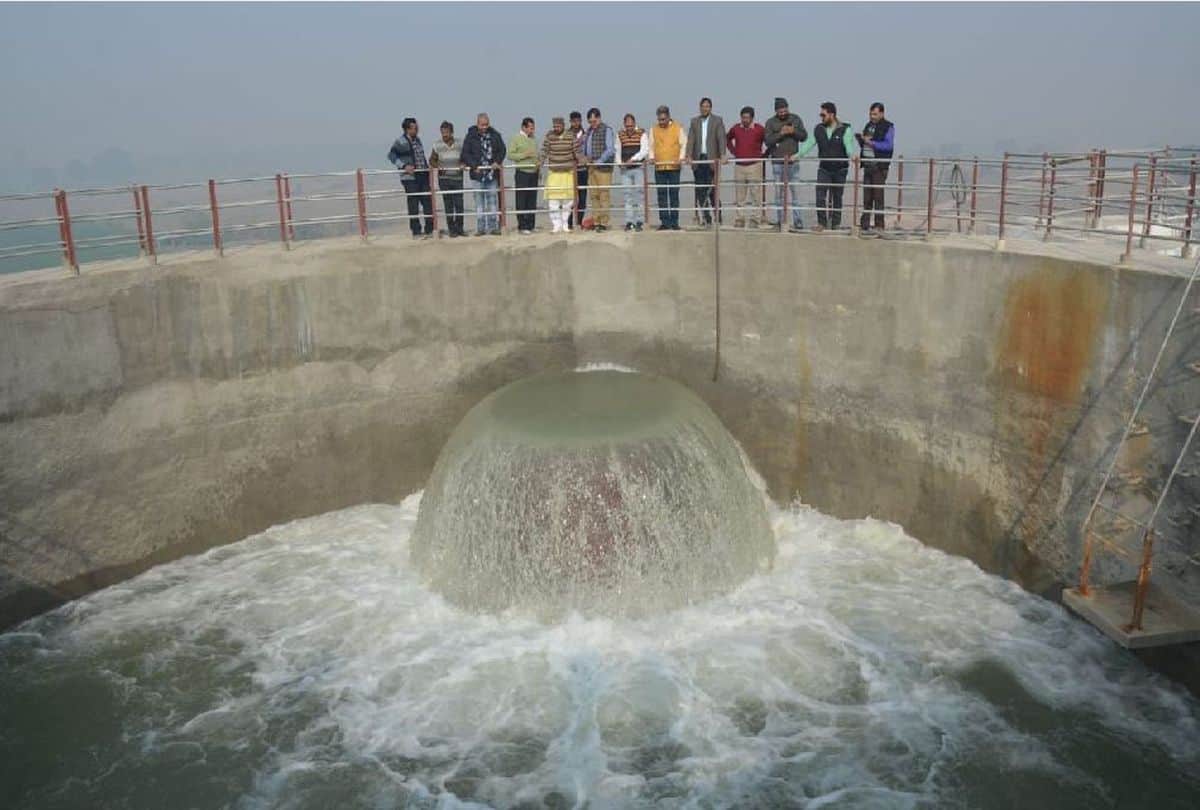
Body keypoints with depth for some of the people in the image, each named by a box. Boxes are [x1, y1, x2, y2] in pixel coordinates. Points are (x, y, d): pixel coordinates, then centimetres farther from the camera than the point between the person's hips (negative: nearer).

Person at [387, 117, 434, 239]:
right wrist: (404, 166, -20)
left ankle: (429, 230, 14)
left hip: (423, 176, 7)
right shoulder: (401, 142, -7)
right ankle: (416, 232, 6)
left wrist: (428, 165, 13)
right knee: (413, 206, -1)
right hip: (410, 177, -7)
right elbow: (391, 155, -14)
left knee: (428, 203, 6)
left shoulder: (418, 140, 15)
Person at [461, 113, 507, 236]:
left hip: (492, 173, 1)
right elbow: (465, 153, -1)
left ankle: (494, 227, 9)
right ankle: (480, 228, 7)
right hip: (477, 174, -1)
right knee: (479, 201, 3)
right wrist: (474, 165, -12)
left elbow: (502, 150, 9)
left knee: (493, 201, 4)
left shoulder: (495, 135, 5)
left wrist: (497, 162, -8)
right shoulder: (471, 136, 0)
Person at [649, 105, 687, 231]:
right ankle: (664, 222, 4)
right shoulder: (654, 130, 11)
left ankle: (674, 222, 4)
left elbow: (684, 144, 3)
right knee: (662, 196, 1)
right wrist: (652, 157, -7)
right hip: (659, 168, 2)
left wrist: (681, 157, -12)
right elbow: (651, 146, 11)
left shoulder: (678, 128, 5)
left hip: (674, 167, -2)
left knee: (674, 195, 0)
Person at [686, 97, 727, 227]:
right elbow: (690, 139, 3)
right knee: (700, 189, 1)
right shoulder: (694, 121, 12)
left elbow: (721, 138, -5)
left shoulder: (718, 120, 4)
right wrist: (689, 156, -10)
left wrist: (722, 155, -19)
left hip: (711, 159, -3)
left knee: (711, 188, -8)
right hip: (698, 159, 3)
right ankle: (706, 217, 6)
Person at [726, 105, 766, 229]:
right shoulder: (736, 128, 5)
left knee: (754, 194, -3)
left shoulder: (759, 129, -5)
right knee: (739, 195, 4)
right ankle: (740, 219, 10)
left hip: (754, 165, -3)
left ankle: (753, 220, 1)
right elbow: (727, 139, 24)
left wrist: (763, 155, 1)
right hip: (739, 165, 3)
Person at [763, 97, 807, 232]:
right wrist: (781, 133, -20)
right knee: (779, 191, 5)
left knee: (795, 190, -1)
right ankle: (779, 220, 11)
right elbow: (767, 141, -9)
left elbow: (804, 136, 4)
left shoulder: (796, 119, 7)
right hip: (778, 162, -1)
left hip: (793, 161, 1)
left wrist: (794, 131, -14)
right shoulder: (770, 122, 0)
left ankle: (797, 220, 2)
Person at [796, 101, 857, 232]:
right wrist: (797, 155, -10)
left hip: (840, 169, -2)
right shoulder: (818, 130, 4)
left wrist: (852, 156, -39)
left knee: (837, 197, 7)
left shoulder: (845, 130, -7)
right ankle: (821, 223, -1)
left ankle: (836, 223, 18)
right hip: (824, 169, 2)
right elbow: (808, 144, 3)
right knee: (820, 196, -9)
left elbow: (849, 145, -19)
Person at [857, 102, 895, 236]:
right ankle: (864, 225, 12)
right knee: (866, 197, 8)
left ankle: (879, 226, -4)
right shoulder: (868, 125, 18)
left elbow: (888, 145, -16)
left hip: (879, 166, -7)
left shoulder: (888, 127, -4)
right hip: (867, 165, 7)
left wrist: (871, 142, -18)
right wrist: (861, 139, 2)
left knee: (878, 196, -7)